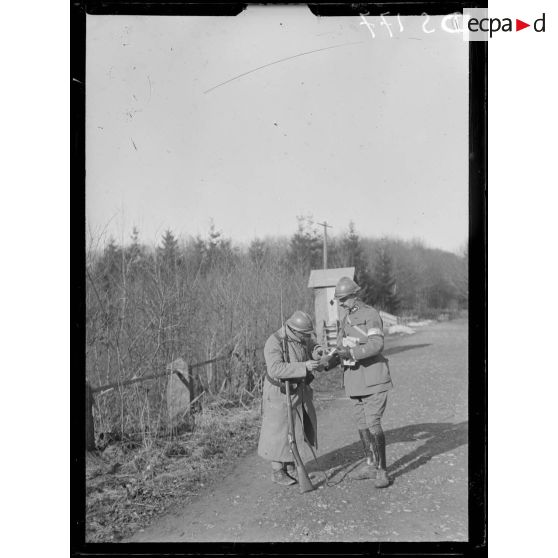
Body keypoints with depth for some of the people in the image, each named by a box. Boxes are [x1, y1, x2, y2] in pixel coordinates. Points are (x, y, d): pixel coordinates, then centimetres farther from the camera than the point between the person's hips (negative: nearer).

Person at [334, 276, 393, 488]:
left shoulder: (370, 314, -12)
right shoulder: (346, 319, 14)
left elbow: (376, 344, -24)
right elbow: (341, 347, 16)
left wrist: (351, 353, -29)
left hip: (373, 379, -8)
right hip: (355, 378, 8)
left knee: (373, 423, -10)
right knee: (361, 423, 13)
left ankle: (382, 471, 3)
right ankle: (371, 465, 27)